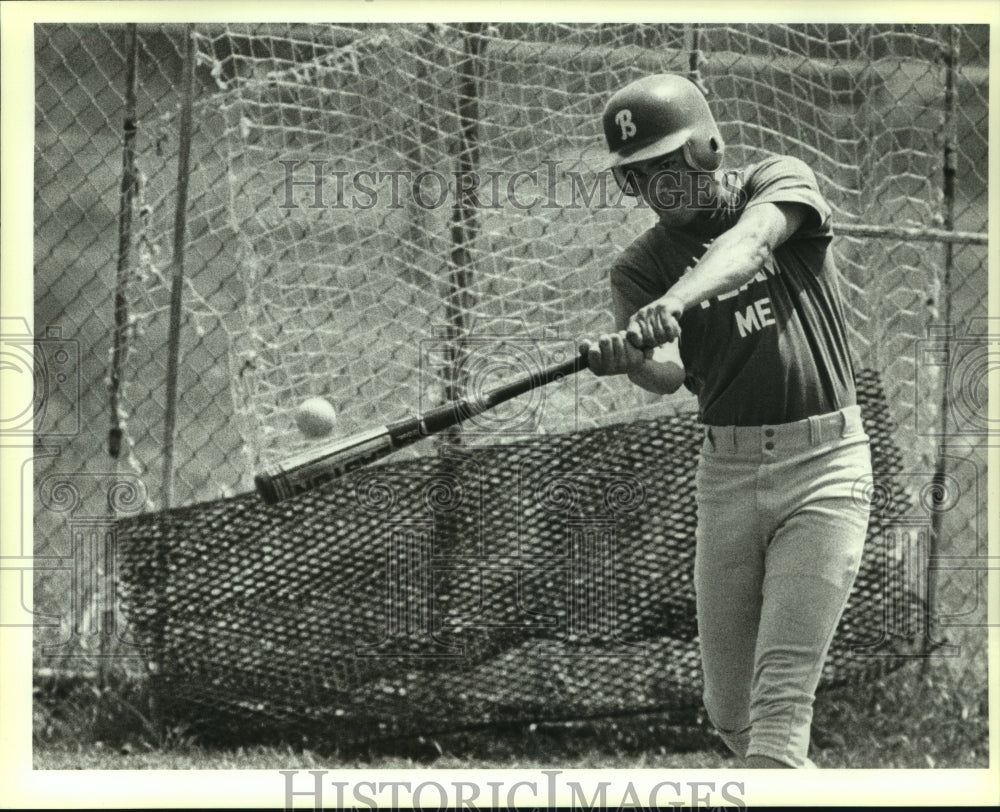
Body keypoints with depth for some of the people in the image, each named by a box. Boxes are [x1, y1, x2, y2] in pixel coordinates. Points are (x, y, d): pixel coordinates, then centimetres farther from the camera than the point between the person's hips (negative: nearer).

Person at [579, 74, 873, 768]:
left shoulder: (780, 182, -1)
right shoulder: (642, 268, 5)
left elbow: (749, 242, -25)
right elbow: (669, 374, -14)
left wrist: (675, 302, -45)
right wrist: (633, 357, -40)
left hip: (823, 463, -4)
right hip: (727, 471, 4)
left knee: (779, 706, -14)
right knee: (730, 713, 7)